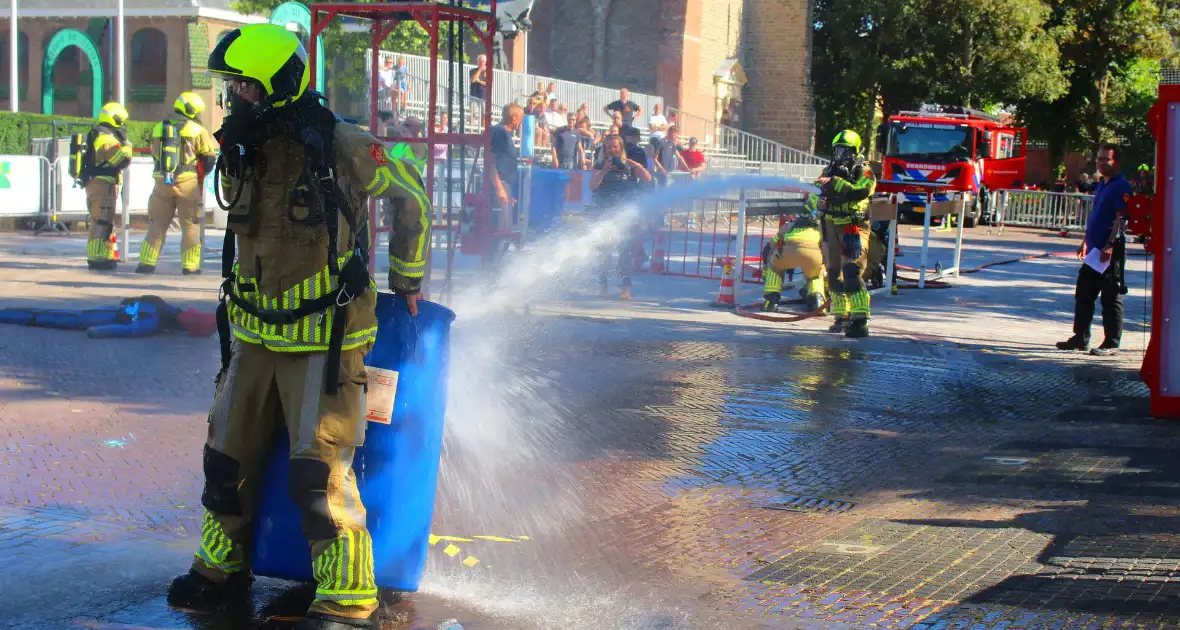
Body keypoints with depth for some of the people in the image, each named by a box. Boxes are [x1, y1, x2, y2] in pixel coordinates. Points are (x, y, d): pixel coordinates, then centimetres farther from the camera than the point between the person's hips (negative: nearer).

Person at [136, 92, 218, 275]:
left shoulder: (159, 128, 11)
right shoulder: (197, 130, -2)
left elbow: (155, 153, 16)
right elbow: (210, 157, -2)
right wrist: (201, 173, 15)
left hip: (162, 182, 4)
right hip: (188, 183, -4)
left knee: (157, 224, 12)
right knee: (191, 226, 5)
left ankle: (147, 263, 9)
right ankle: (190, 266, 3)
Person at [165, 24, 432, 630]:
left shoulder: (343, 148, -15)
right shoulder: (238, 154, 3)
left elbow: (411, 199, 2)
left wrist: (407, 280, 12)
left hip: (324, 336, -6)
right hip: (254, 333, 7)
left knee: (319, 472, -11)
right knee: (227, 456, 14)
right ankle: (222, 572, 34)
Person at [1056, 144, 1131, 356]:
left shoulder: (1122, 186, -11)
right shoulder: (1101, 186, 17)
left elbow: (1121, 219, -19)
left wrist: (1110, 245, -25)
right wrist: (1086, 242, 22)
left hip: (1111, 251, -10)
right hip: (1095, 250, 10)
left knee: (1111, 298, -3)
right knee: (1083, 295, 12)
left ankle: (1112, 343, 3)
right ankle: (1080, 338, 20)